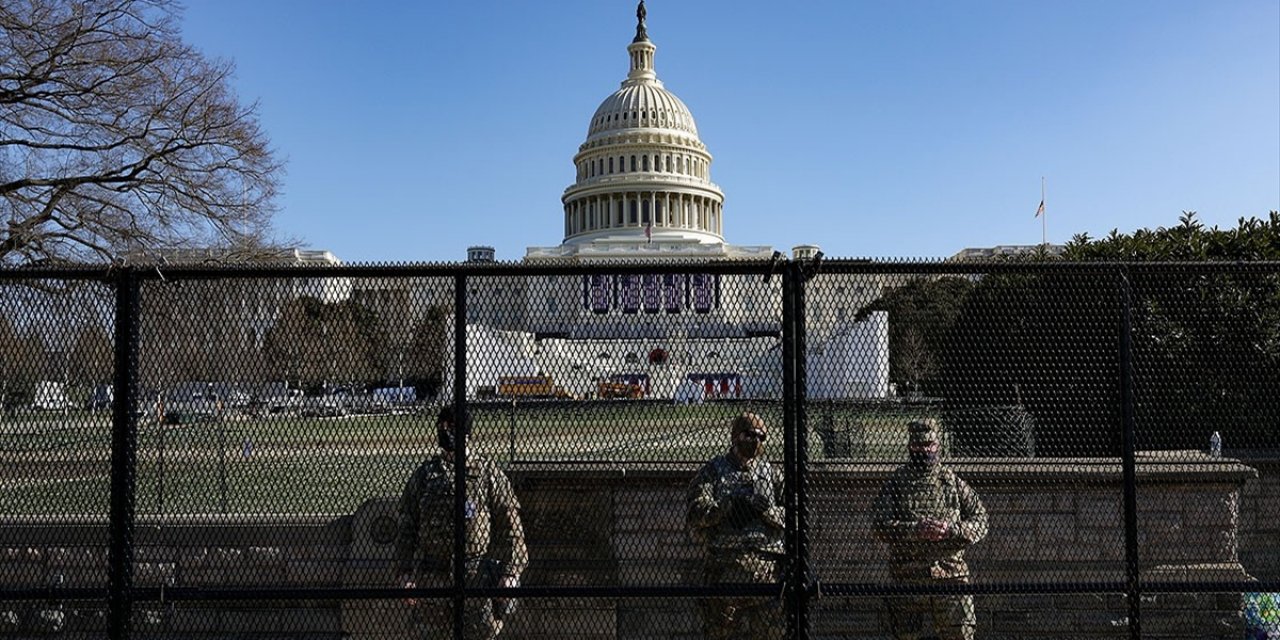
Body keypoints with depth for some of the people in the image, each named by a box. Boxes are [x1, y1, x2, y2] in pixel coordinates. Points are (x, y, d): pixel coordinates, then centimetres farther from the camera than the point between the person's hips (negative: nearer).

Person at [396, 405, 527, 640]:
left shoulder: (488, 473, 1)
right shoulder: (423, 475, 9)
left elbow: (510, 525, -1)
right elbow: (406, 527, 10)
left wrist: (510, 572, -7)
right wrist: (405, 574, 4)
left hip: (478, 576, -3)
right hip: (431, 577, 3)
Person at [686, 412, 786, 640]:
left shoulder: (772, 474, 19)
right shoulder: (714, 470, 11)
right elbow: (696, 513, -2)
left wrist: (768, 510, -9)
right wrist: (727, 505, -16)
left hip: (767, 562, 2)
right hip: (724, 560, -2)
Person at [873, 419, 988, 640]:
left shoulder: (953, 482, 10)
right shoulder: (894, 484, 5)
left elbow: (980, 520, 5)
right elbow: (882, 527, -6)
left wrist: (952, 529, -14)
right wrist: (917, 529, -21)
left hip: (951, 574, 1)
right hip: (908, 577, 0)